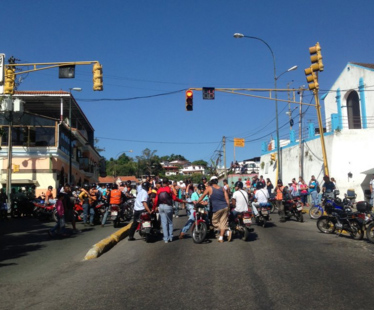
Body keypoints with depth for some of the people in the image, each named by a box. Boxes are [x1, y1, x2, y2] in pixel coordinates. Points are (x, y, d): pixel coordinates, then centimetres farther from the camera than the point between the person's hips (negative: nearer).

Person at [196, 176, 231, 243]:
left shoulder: (209, 188, -1)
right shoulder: (222, 189, 10)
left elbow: (202, 196, -2)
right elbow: (227, 199, 7)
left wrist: (196, 203, 5)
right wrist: (228, 207, 14)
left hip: (217, 209, -5)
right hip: (225, 207, 5)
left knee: (215, 222, 8)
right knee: (223, 222, 8)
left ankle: (227, 232, -7)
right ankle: (221, 238, 7)